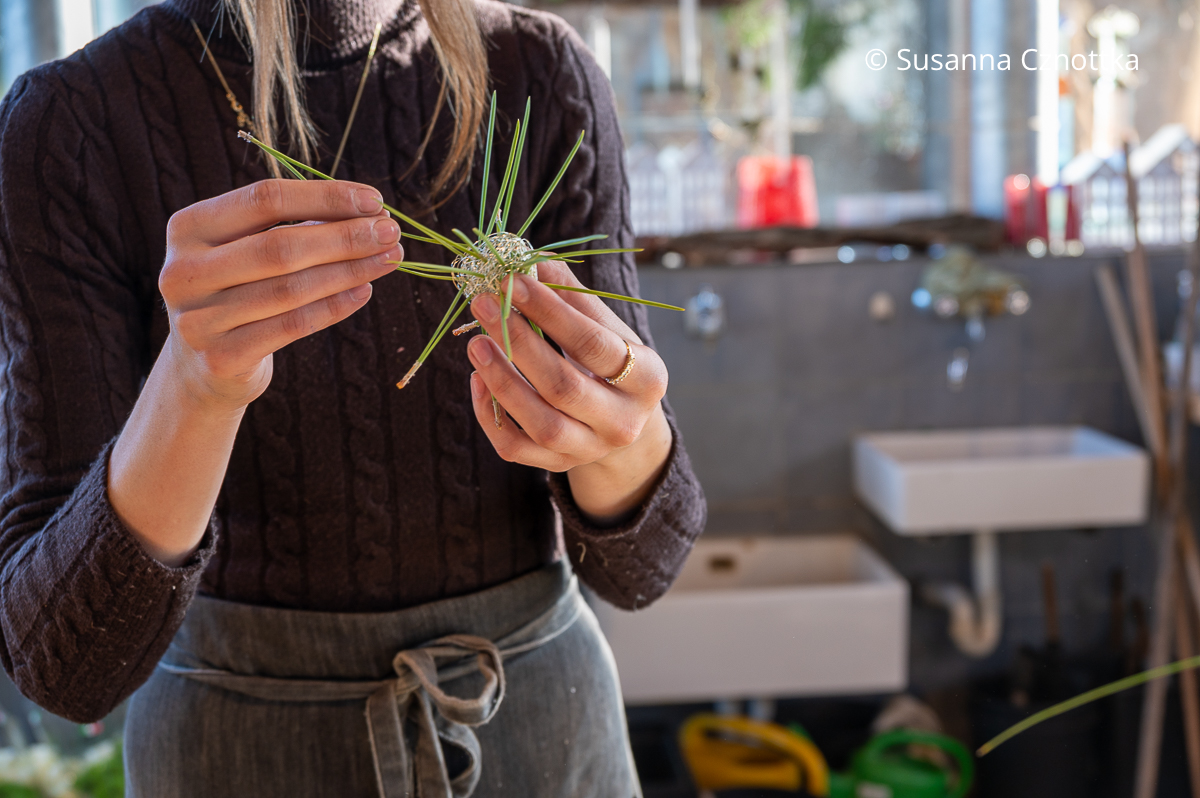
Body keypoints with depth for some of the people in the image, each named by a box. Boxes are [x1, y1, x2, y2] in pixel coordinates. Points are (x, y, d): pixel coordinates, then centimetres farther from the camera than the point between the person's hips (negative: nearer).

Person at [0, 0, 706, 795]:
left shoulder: (547, 81, -11)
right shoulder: (67, 130, -16)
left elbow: (632, 559, -11)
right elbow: (67, 653, -20)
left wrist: (626, 432, -33)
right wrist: (192, 380, -37)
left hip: (541, 732, 2)